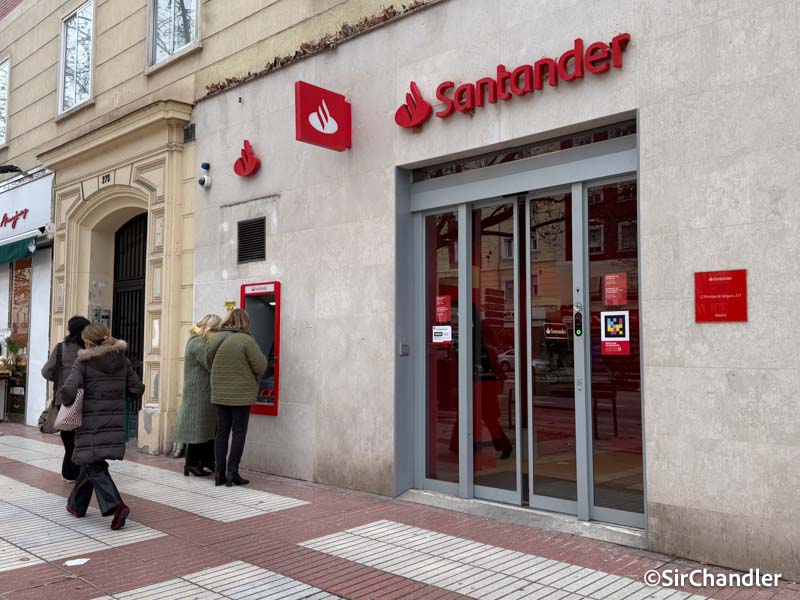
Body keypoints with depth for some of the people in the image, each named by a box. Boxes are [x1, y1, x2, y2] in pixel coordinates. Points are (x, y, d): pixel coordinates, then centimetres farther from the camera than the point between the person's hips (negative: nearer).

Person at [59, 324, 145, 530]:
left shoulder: (84, 362, -9)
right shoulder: (122, 360, 4)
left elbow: (68, 390, -20)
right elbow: (137, 389, 4)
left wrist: (67, 404, 0)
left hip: (91, 422, -5)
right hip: (115, 422, 5)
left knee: (94, 466, 0)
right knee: (91, 461, 20)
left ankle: (115, 505, -18)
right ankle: (77, 504, 32)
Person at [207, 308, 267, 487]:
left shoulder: (214, 339, 4)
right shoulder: (246, 340, -14)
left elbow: (209, 362, 16)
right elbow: (261, 367, -13)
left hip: (219, 394, 5)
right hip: (241, 394, -5)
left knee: (222, 432, 11)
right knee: (238, 433, 4)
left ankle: (220, 473, 13)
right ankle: (232, 472, 5)